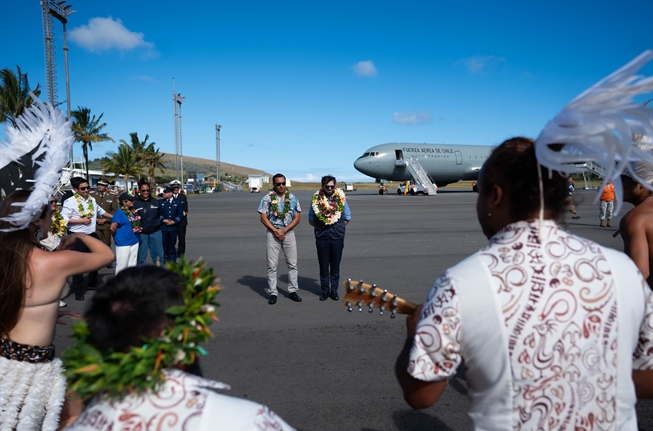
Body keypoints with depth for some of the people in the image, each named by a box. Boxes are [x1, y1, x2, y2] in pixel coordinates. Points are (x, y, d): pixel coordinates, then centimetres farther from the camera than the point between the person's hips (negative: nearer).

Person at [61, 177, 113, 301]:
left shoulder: (92, 200, 7)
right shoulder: (70, 202, -14)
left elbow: (100, 211, 24)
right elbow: (64, 219, -20)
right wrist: (81, 221, -20)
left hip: (92, 235, 7)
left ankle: (92, 284, 37)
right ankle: (78, 291, 9)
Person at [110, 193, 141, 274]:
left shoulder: (133, 212, 6)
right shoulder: (119, 213, -14)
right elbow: (113, 228, -15)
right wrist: (118, 237, 0)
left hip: (134, 242, 7)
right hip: (123, 243, -7)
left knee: (132, 264, 15)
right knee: (122, 265, 1)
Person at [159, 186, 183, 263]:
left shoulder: (178, 202, 5)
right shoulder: (160, 202, 6)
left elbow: (180, 214, 1)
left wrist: (174, 221, -12)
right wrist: (164, 220, -13)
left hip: (173, 227, 1)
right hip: (163, 227, 0)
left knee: (172, 245, 9)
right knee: (163, 244, -1)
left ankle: (172, 262, 16)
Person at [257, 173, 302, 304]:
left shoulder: (292, 198, 4)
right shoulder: (267, 198, 0)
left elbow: (297, 218, 1)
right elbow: (263, 218, -3)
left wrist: (284, 230, -10)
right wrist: (275, 231, -12)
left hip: (289, 233, 2)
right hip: (272, 233, -2)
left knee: (292, 263, 5)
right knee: (272, 265, 0)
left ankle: (293, 290, 16)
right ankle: (273, 293, 7)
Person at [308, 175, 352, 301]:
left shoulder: (341, 199, -3)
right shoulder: (316, 200, -3)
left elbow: (347, 219, 8)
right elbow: (311, 220, 8)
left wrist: (337, 227, 2)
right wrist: (321, 227, 2)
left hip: (337, 237, 0)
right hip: (321, 237, 0)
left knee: (335, 266, 7)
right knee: (323, 265, 7)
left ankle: (334, 290, 17)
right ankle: (325, 290, 18)